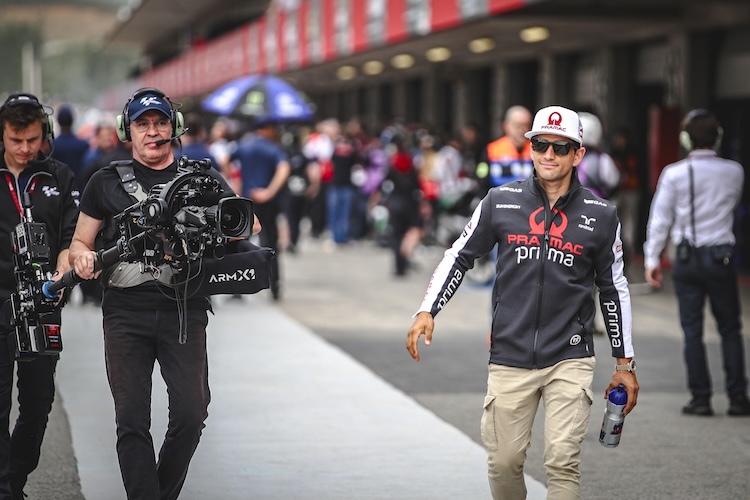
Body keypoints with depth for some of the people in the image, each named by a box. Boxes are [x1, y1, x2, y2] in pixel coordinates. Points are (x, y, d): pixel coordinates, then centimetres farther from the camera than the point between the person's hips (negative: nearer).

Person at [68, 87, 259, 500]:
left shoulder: (201, 177, 13)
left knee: (191, 413, -7)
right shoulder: (107, 182, 13)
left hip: (184, 308, 0)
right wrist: (82, 256, -7)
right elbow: (80, 241, 17)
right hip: (126, 312, 0)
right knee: (132, 420, -5)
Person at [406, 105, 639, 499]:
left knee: (562, 463, -10)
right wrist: (427, 311, -1)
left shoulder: (600, 216, 2)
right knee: (504, 462, 5)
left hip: (569, 360, -1)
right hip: (509, 359, 1)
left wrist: (625, 365, 11)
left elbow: (614, 289, 10)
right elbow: (460, 256, 11)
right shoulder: (501, 202, 1)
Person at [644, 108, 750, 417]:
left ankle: (701, 399, 4)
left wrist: (652, 259, 3)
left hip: (687, 258, -1)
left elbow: (660, 218, -4)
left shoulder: (674, 174, -7)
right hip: (721, 256, 1)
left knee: (692, 331, 4)